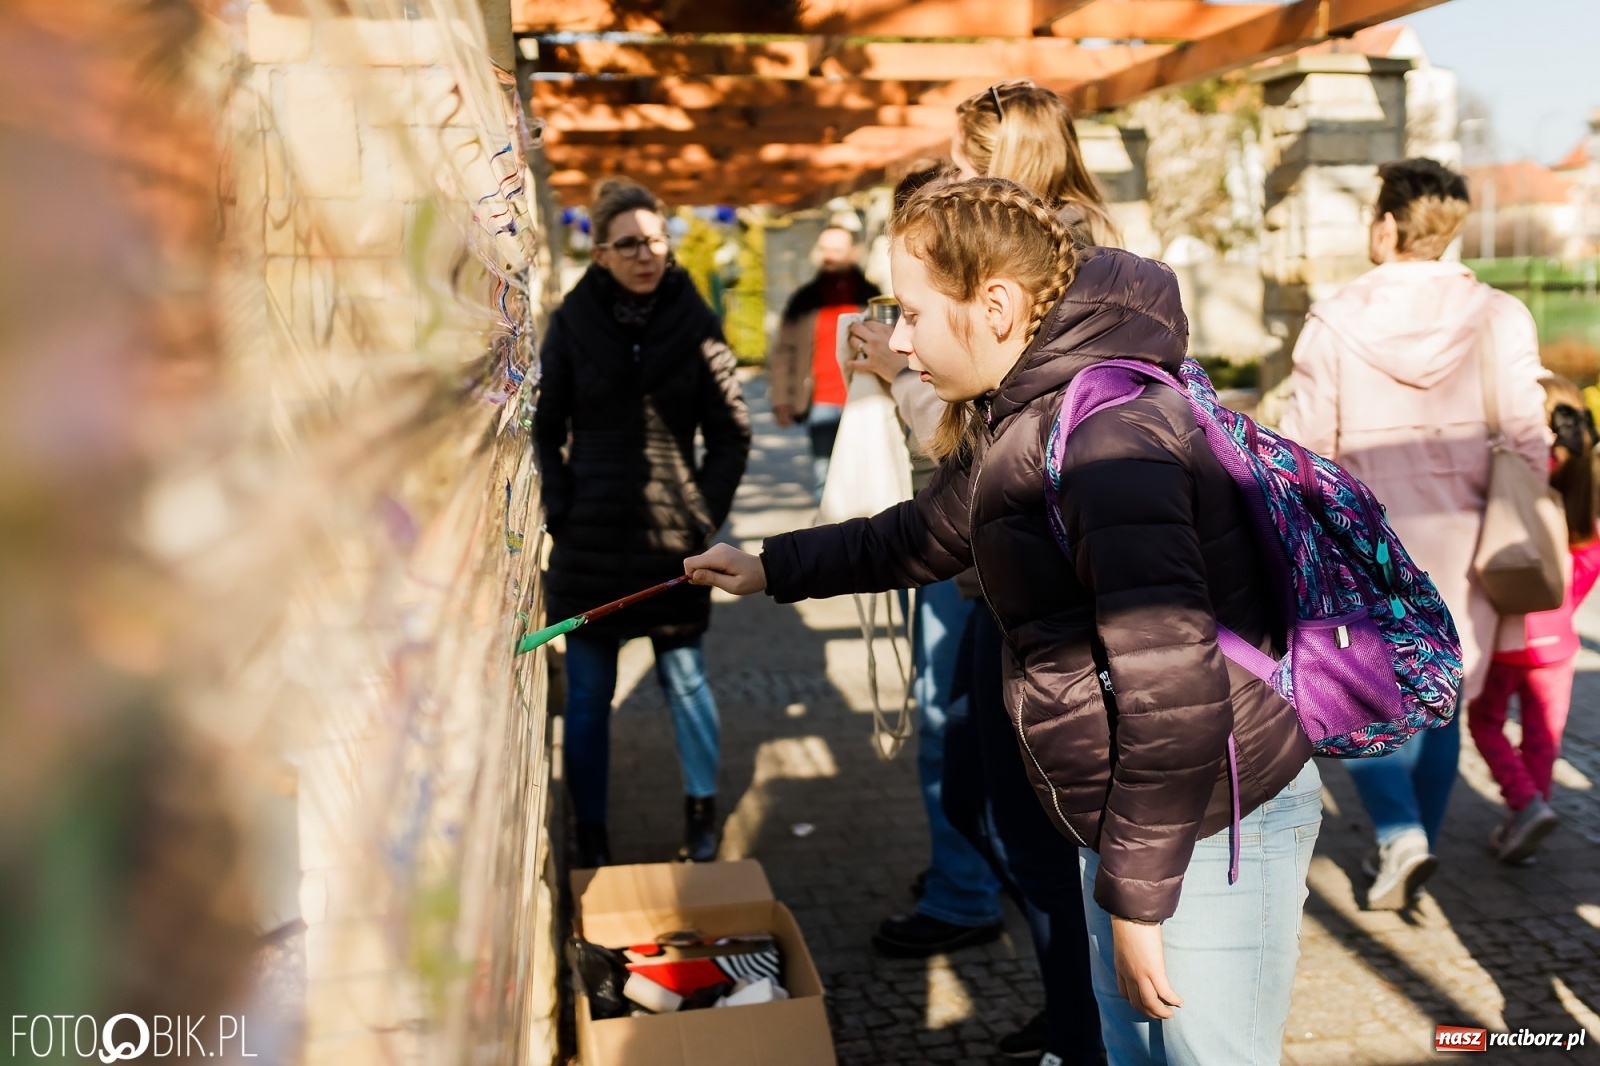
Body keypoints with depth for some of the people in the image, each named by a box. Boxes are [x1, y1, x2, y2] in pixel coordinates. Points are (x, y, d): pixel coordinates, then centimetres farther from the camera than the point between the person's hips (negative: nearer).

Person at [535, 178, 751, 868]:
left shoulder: (693, 323, -1)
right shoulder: (572, 324, 0)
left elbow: (731, 434, 2)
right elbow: (543, 429, 4)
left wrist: (704, 515, -5)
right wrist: (561, 513, -6)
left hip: (672, 544, 0)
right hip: (589, 544, 0)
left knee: (685, 682, 10)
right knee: (588, 695, 7)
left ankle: (701, 813, 31)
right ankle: (590, 838, 21)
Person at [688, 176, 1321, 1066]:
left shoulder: (1104, 428, -24)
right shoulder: (1017, 423, 8)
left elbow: (1173, 678, -29)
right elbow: (921, 534, 27)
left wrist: (1137, 894, -23)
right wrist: (771, 568, 30)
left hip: (1212, 824, -10)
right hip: (1131, 817, 10)